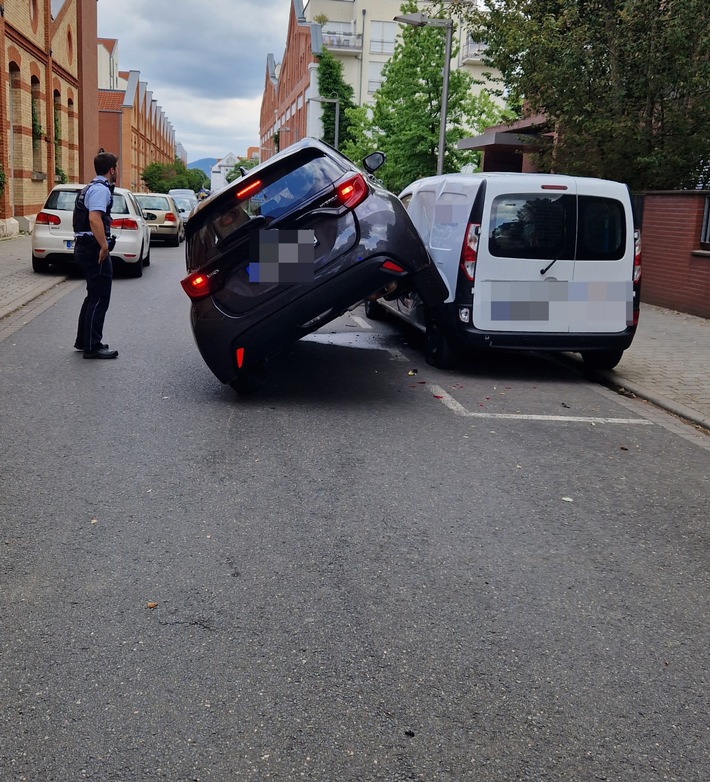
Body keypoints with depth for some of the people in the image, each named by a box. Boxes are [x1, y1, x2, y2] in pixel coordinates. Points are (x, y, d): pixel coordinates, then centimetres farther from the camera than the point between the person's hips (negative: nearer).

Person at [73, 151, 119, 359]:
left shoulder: (92, 187, 19)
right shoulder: (101, 189, -15)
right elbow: (94, 218, -28)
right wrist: (104, 246, -28)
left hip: (85, 247, 11)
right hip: (95, 249, -11)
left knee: (94, 297, 19)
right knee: (99, 299, -5)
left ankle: (83, 341, 27)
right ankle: (92, 347, -1)